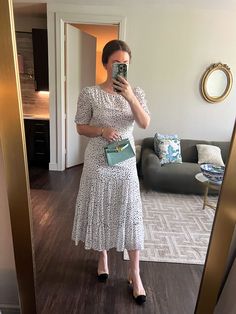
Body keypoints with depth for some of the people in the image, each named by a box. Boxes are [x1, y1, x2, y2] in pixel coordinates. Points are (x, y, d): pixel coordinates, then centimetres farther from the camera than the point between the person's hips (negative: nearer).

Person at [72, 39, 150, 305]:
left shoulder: (136, 92, 2)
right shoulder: (89, 93, -4)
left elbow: (145, 123, -12)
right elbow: (81, 127, -1)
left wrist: (130, 96, -25)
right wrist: (102, 130, -18)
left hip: (126, 164, 2)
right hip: (98, 163, -1)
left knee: (130, 214, 6)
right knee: (100, 212, 13)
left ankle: (134, 273, 26)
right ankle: (103, 256, 41)